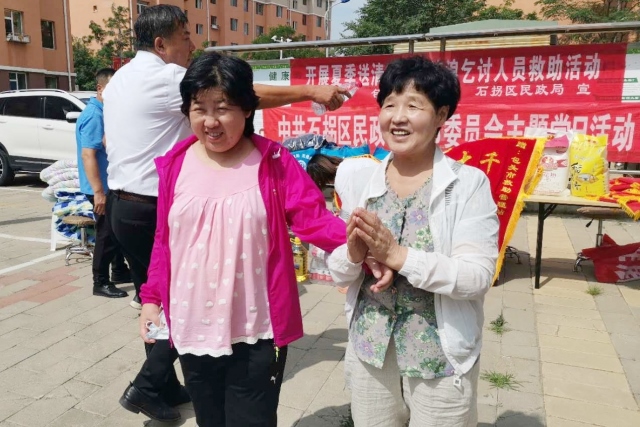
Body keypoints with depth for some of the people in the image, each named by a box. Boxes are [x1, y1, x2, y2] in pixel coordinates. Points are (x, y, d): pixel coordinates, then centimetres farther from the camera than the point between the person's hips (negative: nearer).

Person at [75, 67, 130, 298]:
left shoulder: (104, 112, 11)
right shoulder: (94, 115, -18)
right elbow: (88, 154, -25)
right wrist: (98, 191, -28)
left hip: (111, 184, 9)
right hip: (101, 187, -9)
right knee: (106, 233, -2)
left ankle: (119, 271, 31)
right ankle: (101, 283, 10)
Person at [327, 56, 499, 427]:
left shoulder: (469, 183, -11)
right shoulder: (362, 181, -1)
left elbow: (478, 277, -19)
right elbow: (338, 273, 0)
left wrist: (397, 254, -26)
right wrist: (354, 253, -21)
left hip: (441, 360, -3)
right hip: (368, 354, 3)